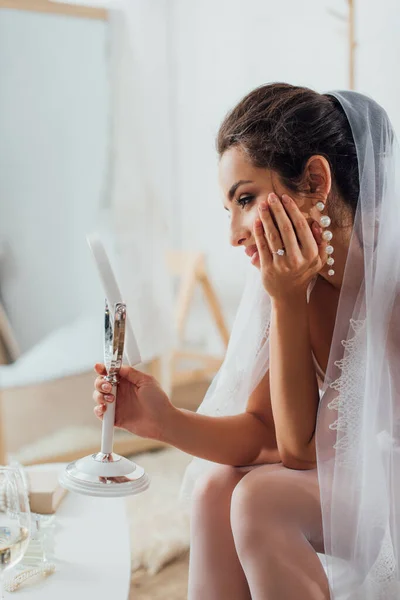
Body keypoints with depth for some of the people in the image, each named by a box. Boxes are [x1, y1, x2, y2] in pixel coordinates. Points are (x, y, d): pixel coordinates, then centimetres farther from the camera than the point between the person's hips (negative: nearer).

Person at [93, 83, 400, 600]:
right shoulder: (300, 278, -7)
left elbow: (304, 449, -21)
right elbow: (262, 431, -8)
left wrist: (288, 303, -25)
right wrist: (163, 420, -24)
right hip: (353, 479, 6)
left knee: (262, 498, -23)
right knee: (216, 486, -13)